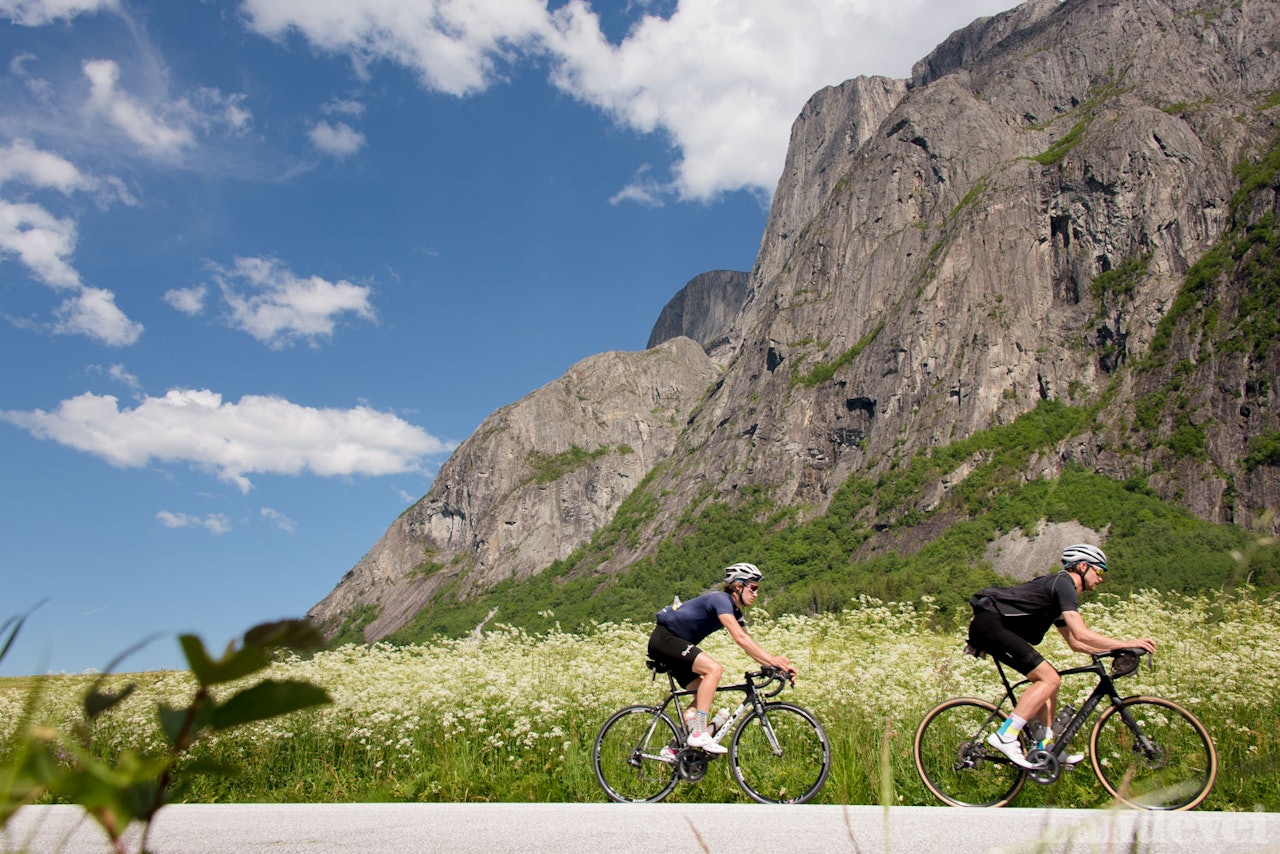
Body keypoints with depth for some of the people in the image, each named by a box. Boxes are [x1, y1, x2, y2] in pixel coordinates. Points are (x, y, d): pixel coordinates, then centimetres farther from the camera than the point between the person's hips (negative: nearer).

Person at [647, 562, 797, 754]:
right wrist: (773, 660, -34)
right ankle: (699, 734, -26)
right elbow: (739, 638, -30)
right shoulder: (720, 599, -19)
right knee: (714, 669, -25)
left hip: (676, 644, 10)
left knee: (703, 694, 5)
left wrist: (777, 664, -7)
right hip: (664, 638, -10)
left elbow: (748, 643, 6)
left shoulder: (735, 611, 10)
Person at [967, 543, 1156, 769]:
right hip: (990, 624, -10)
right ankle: (1005, 737, -16)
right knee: (1049, 679, -13)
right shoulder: (1063, 583, -6)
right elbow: (1082, 634, -16)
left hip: (992, 628, 10)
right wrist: (1127, 643, -9)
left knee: (1049, 678, 13)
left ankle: (1046, 748, 16)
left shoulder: (1061, 590, 25)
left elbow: (1076, 644, 28)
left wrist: (1117, 649, 19)